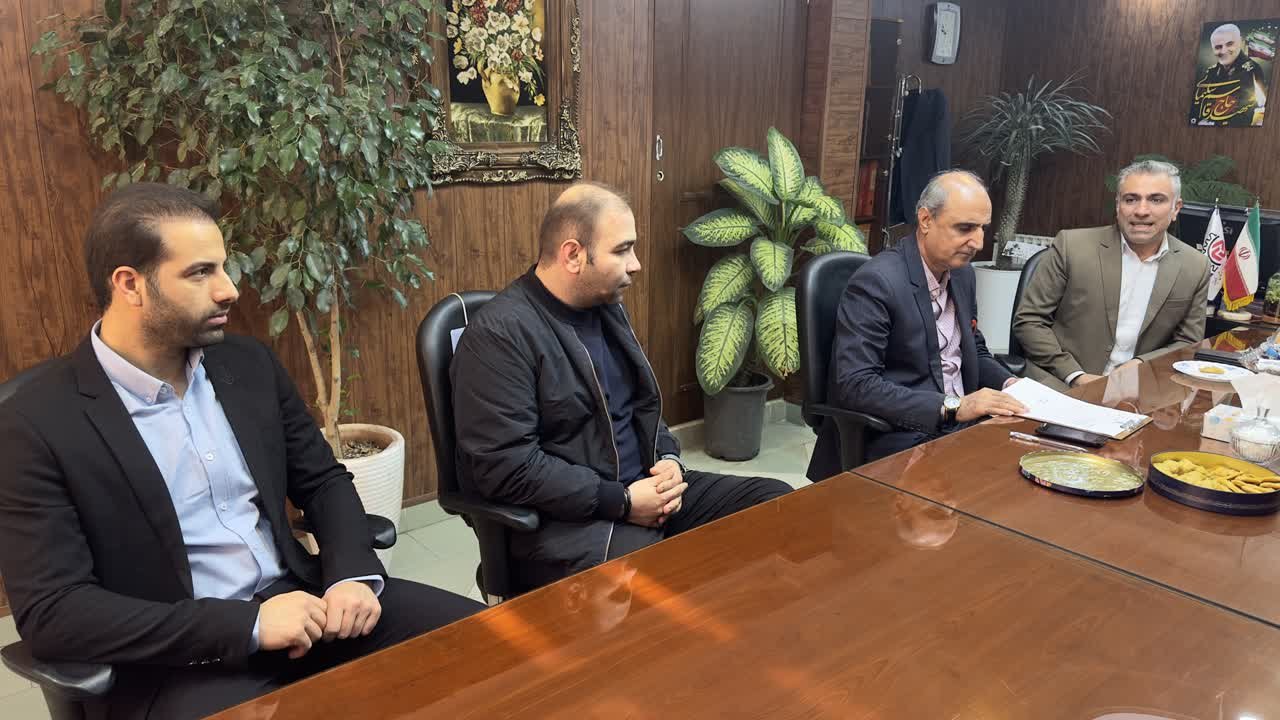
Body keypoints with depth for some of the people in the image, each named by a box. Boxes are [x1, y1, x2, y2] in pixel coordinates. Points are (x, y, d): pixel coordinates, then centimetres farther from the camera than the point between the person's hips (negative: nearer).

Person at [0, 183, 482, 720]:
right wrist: (247, 624, -21)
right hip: (176, 662, -5)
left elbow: (322, 480, 12)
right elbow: (50, 613, -13)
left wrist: (354, 573, -8)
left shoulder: (249, 365, 5)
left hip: (295, 600, 5)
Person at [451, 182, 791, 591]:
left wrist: (669, 458, 0)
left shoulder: (607, 307, 11)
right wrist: (621, 502, -20)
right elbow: (507, 466, -21)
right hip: (567, 519, -8)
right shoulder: (500, 333, -16)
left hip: (646, 489, 9)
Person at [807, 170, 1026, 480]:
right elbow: (854, 385, -23)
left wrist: (1009, 384, 1)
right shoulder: (875, 282, -17)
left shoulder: (962, 273, 9)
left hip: (960, 422, 8)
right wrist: (952, 406, -25)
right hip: (898, 436, -8)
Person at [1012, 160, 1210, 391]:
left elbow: (1188, 343, 10)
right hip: (1061, 386, -3)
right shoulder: (1071, 246, -5)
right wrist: (1076, 376, -13)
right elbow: (1028, 320, -4)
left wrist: (1142, 365, -9)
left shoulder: (1195, 268, 4)